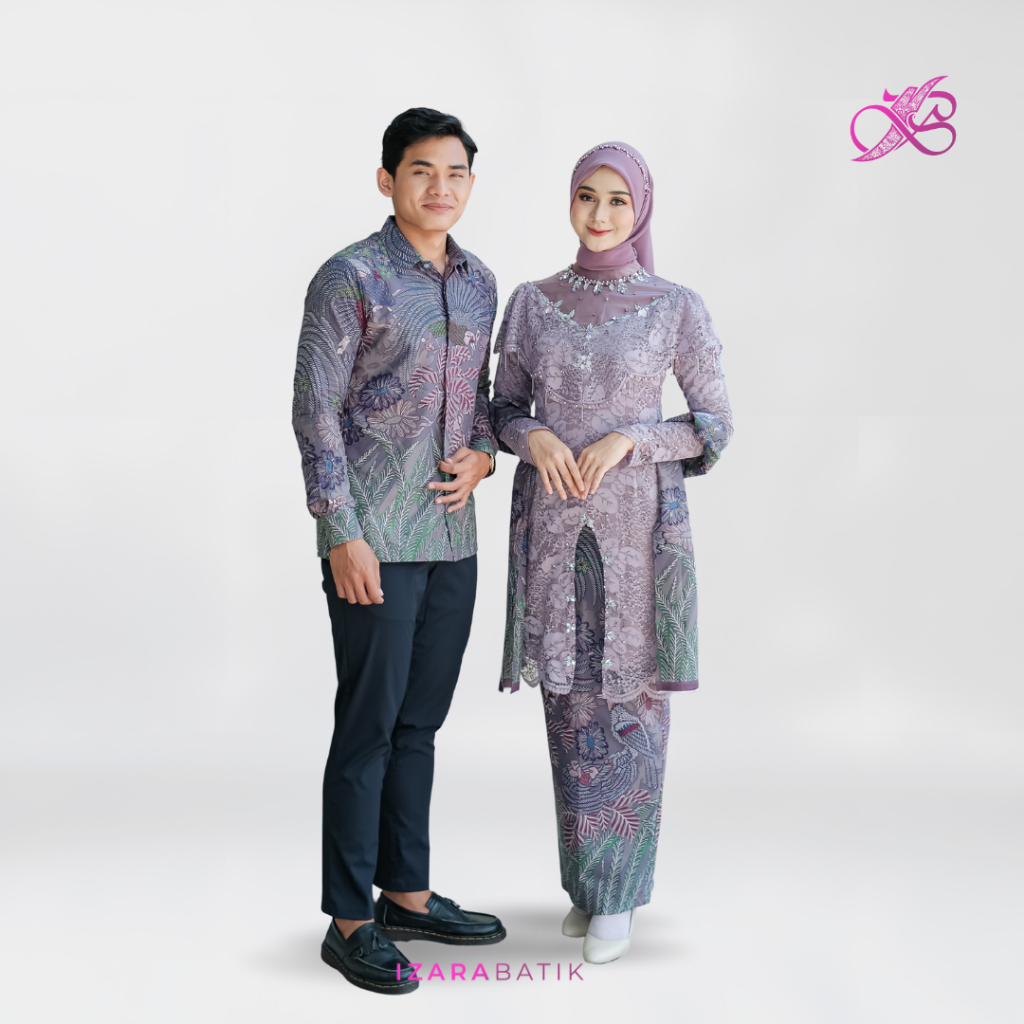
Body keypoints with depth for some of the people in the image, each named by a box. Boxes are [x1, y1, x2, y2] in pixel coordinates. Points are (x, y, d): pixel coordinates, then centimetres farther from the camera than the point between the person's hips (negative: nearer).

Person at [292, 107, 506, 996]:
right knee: (368, 726, 0)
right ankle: (351, 921, 12)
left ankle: (406, 893, 28)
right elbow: (315, 413, -11)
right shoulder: (350, 278, -8)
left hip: (452, 537, 7)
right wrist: (344, 537, -16)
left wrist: (482, 452, 0)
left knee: (419, 723, 15)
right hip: (375, 540, -6)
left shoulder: (479, 281, 12)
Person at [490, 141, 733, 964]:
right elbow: (504, 408, 11)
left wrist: (628, 440, -15)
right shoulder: (533, 303, 5)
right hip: (553, 526, 3)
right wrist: (535, 437, -11)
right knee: (572, 703, 9)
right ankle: (587, 880, 25)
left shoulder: (677, 308, -2)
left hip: (639, 524, -2)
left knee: (631, 704, 2)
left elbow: (715, 423, -1)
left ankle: (617, 895, 15)